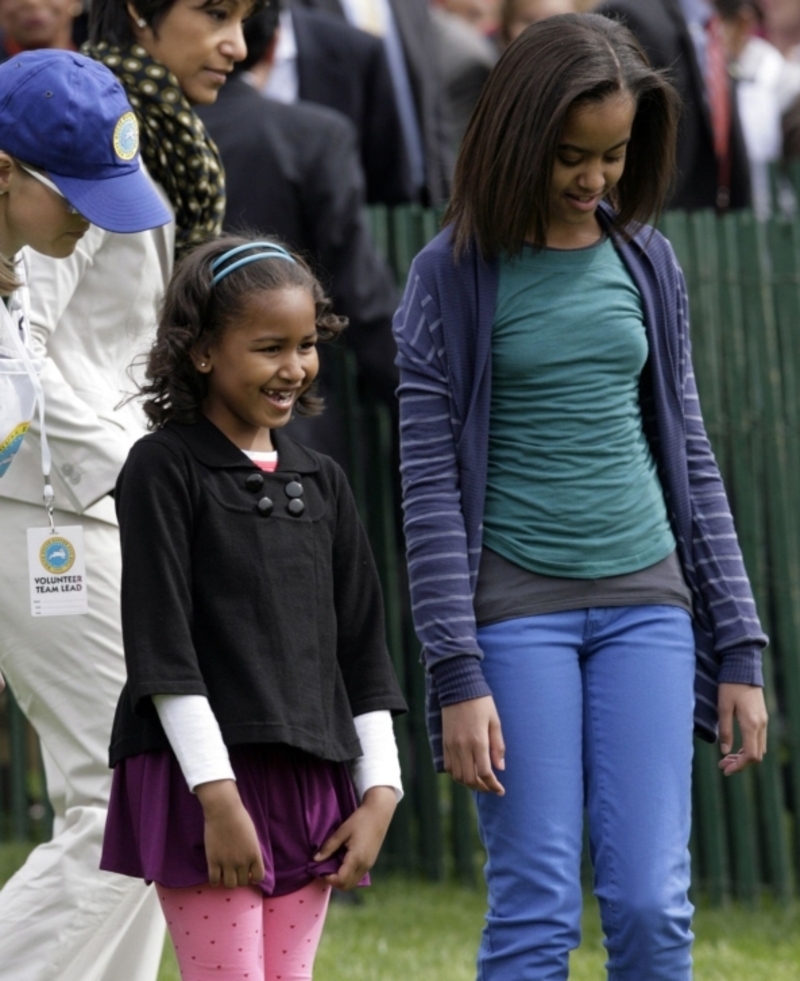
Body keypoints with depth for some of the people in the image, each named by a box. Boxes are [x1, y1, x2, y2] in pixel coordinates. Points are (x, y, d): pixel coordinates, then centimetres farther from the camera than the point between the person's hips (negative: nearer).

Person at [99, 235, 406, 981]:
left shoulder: (321, 483, 14)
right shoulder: (164, 469, -4)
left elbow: (361, 647, 16)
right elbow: (161, 643, -10)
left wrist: (380, 793, 8)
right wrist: (218, 796, -16)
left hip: (310, 788, 6)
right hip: (202, 781, -6)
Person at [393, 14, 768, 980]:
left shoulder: (646, 264, 9)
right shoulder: (453, 276, -2)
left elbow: (688, 456, 14)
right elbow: (431, 484, -4)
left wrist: (738, 647, 10)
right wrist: (457, 674, -11)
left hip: (645, 603, 3)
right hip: (516, 604, -3)